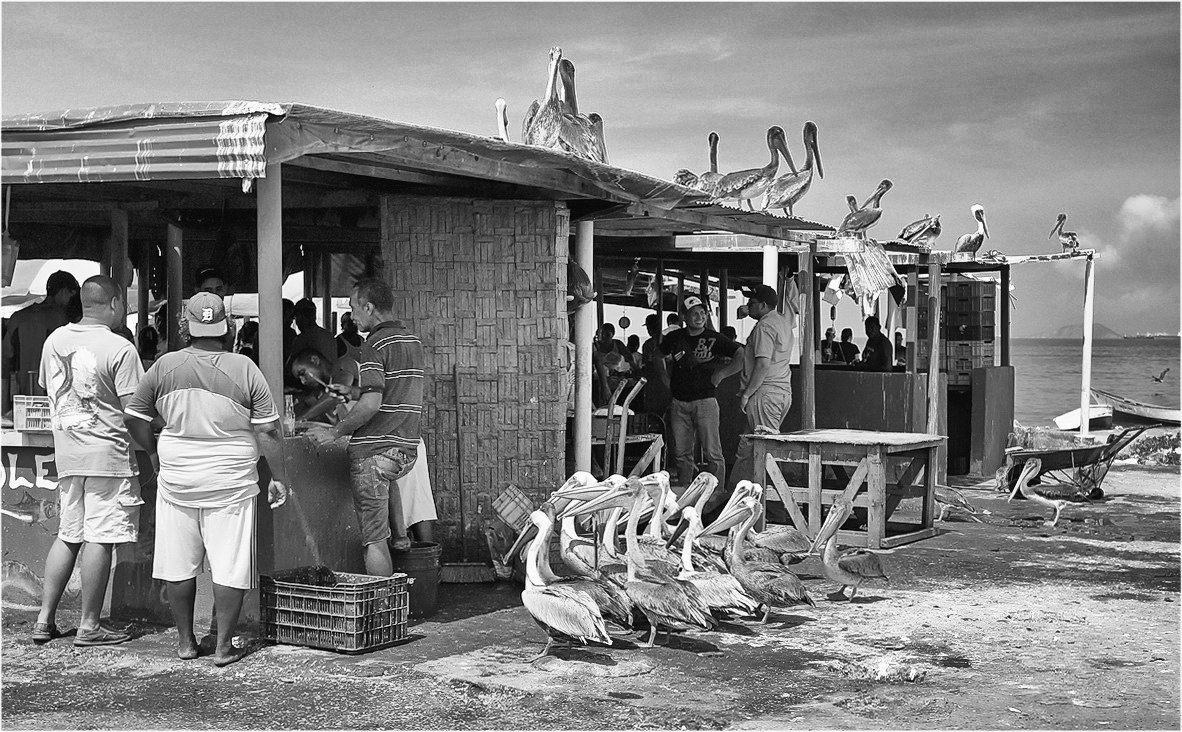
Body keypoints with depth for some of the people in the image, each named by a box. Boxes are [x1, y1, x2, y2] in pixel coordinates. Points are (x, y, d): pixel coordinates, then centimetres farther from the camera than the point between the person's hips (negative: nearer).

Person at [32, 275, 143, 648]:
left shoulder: (55, 340, 8)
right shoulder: (120, 349, -12)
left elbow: (48, 391, 17)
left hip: (66, 453, 7)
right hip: (108, 453, -6)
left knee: (67, 536, 15)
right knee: (100, 538, 0)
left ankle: (45, 619, 15)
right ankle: (89, 625, 4)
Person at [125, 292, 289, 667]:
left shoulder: (165, 366, -2)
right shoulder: (244, 369, -7)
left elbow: (135, 417, 6)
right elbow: (267, 431, -6)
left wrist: (154, 452, 22)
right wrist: (279, 477, 2)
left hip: (176, 479, 2)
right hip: (230, 482, -2)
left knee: (179, 564, 12)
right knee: (230, 565, 4)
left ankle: (185, 640, 20)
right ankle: (224, 644, 5)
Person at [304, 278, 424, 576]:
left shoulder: (375, 345, -14)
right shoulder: (413, 341, 11)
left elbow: (372, 404, -23)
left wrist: (334, 432, -14)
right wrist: (354, 392, 25)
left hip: (374, 449, -8)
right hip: (407, 450, 8)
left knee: (374, 538, -1)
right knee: (386, 477, 42)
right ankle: (400, 535, 36)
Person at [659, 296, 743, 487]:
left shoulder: (715, 339, -1)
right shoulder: (674, 338, 7)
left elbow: (743, 357, -4)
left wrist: (722, 373, -9)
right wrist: (667, 382, 18)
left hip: (705, 401, -3)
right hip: (679, 402, 4)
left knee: (712, 452, -7)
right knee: (681, 454, 8)